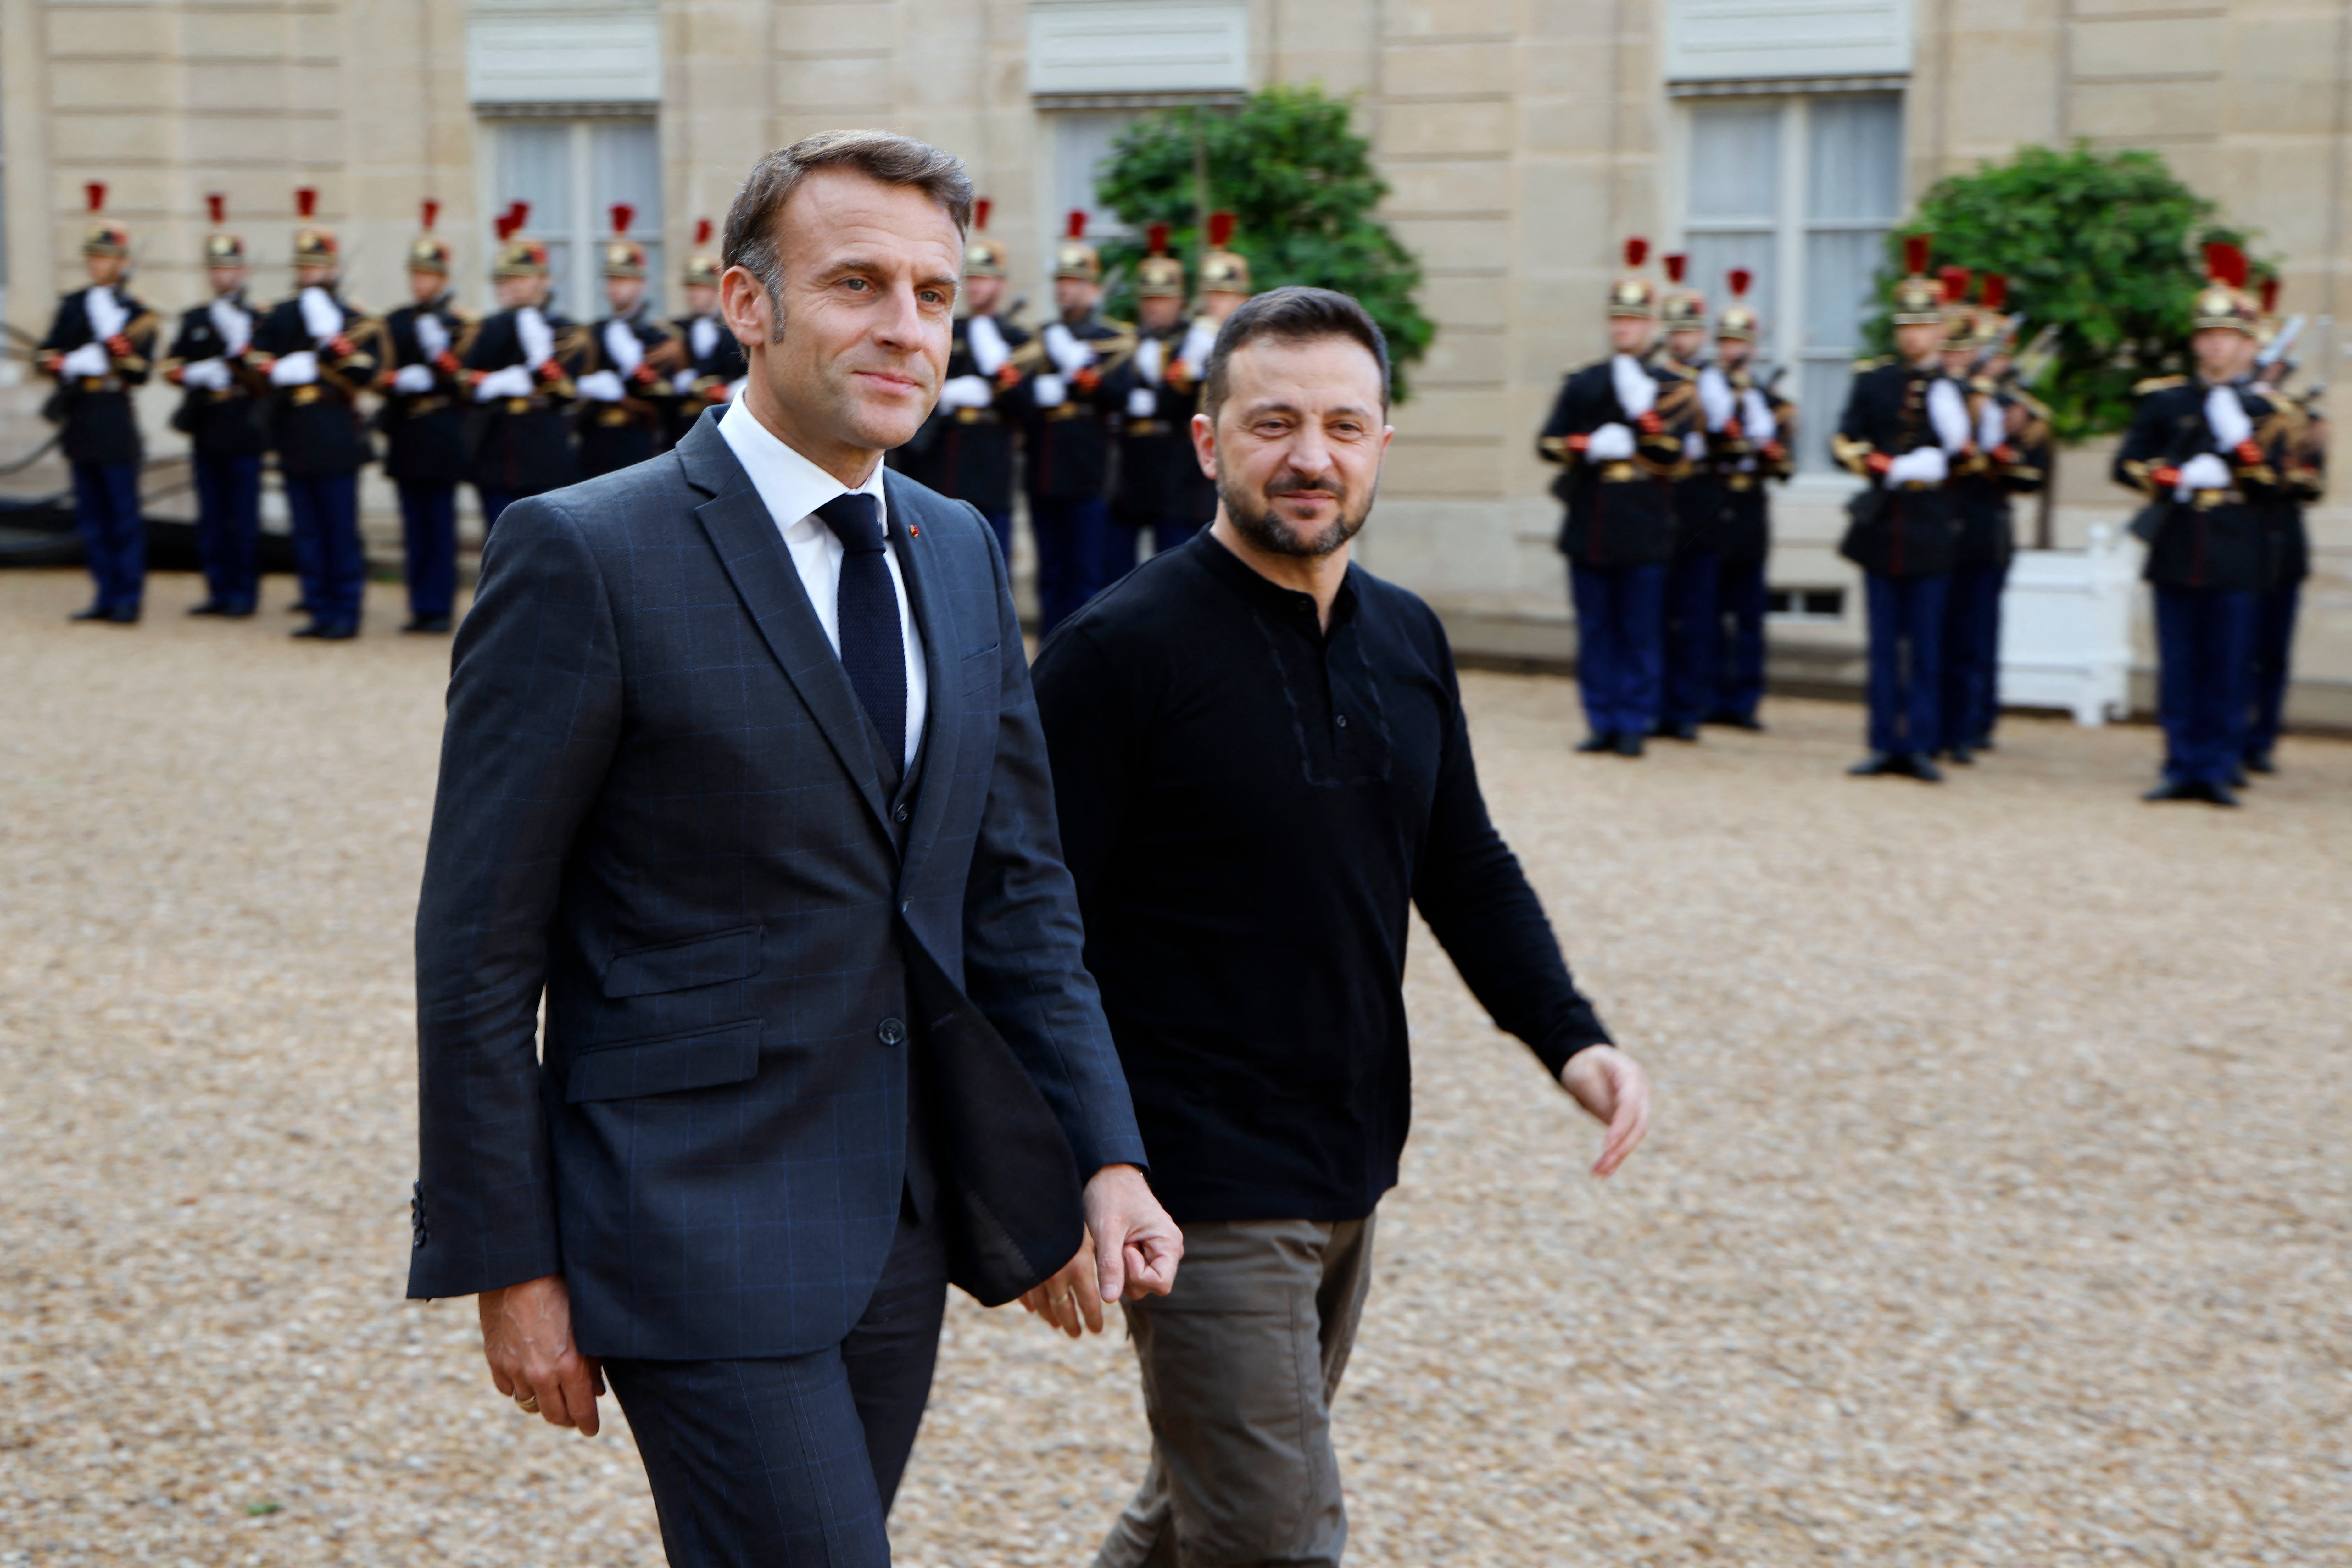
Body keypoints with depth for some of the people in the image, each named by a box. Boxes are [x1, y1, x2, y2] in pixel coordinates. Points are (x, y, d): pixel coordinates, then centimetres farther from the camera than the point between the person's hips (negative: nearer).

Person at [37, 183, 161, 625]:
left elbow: (141, 375, -7)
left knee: (124, 513, -3)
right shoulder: (72, 306, 11)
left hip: (115, 420, -5)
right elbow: (46, 356, 6)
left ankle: (129, 600, 1)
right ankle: (107, 597, 14)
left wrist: (121, 350, -25)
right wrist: (72, 364, -13)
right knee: (91, 514, 8)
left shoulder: (136, 314, -1)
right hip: (79, 419, 5)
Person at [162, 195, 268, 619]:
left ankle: (244, 593, 4)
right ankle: (219, 591, 12)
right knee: (212, 517, 6)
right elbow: (173, 367, 8)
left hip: (243, 429, -4)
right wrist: (198, 374, -10)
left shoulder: (259, 319, 1)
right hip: (204, 428, 4)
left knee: (244, 517, -2)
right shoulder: (194, 321, 14)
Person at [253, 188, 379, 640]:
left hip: (336, 440, -4)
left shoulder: (355, 319, 1)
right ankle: (319, 611, 13)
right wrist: (282, 371, -12)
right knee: (307, 531, 7)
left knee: (341, 531, -1)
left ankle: (346, 614, 4)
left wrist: (332, 339, -23)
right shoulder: (279, 316, 13)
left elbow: (364, 372, -13)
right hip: (293, 441, 4)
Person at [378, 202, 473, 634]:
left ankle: (439, 608, 1)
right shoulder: (395, 323, 13)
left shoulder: (459, 326, 1)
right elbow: (385, 375, 11)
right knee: (414, 526, 5)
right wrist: (400, 380, -9)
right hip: (406, 435, 4)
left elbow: (467, 386, -3)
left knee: (441, 525, -3)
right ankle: (420, 608, 9)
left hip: (443, 433, -4)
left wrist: (446, 363, -20)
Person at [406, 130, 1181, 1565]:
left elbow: (1018, 883, 13)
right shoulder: (586, 557, -13)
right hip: (696, 1219, -7)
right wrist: (509, 1265, -11)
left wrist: (1105, 1152, 3)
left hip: (902, 1224, 7)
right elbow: (480, 944, -11)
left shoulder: (960, 552, 9)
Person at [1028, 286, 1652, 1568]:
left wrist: (1568, 1036, 1)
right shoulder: (1120, 651, -14)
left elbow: (1466, 870, 16)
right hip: (1205, 1194, -7)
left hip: (1350, 1174, 7)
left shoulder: (1406, 641, 7)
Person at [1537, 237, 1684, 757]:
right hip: (1590, 528, 3)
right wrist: (1591, 446, -11)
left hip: (1643, 530, -2)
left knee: (1639, 632, 0)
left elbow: (1673, 457, -7)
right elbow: (1548, 443, 7)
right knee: (1596, 631, 6)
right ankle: (1603, 723, 12)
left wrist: (1644, 409, -20)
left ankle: (1634, 725, 6)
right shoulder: (1582, 383, 12)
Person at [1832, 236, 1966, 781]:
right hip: (1880, 526, 2)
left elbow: (1970, 455, -2)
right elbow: (1844, 443, 1)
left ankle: (1921, 746, 5)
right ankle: (1886, 745, 9)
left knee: (1926, 646, 1)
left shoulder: (1957, 386, 4)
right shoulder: (1872, 380, 8)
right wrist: (1889, 469, -12)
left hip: (1930, 531, -2)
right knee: (1885, 644, 5)